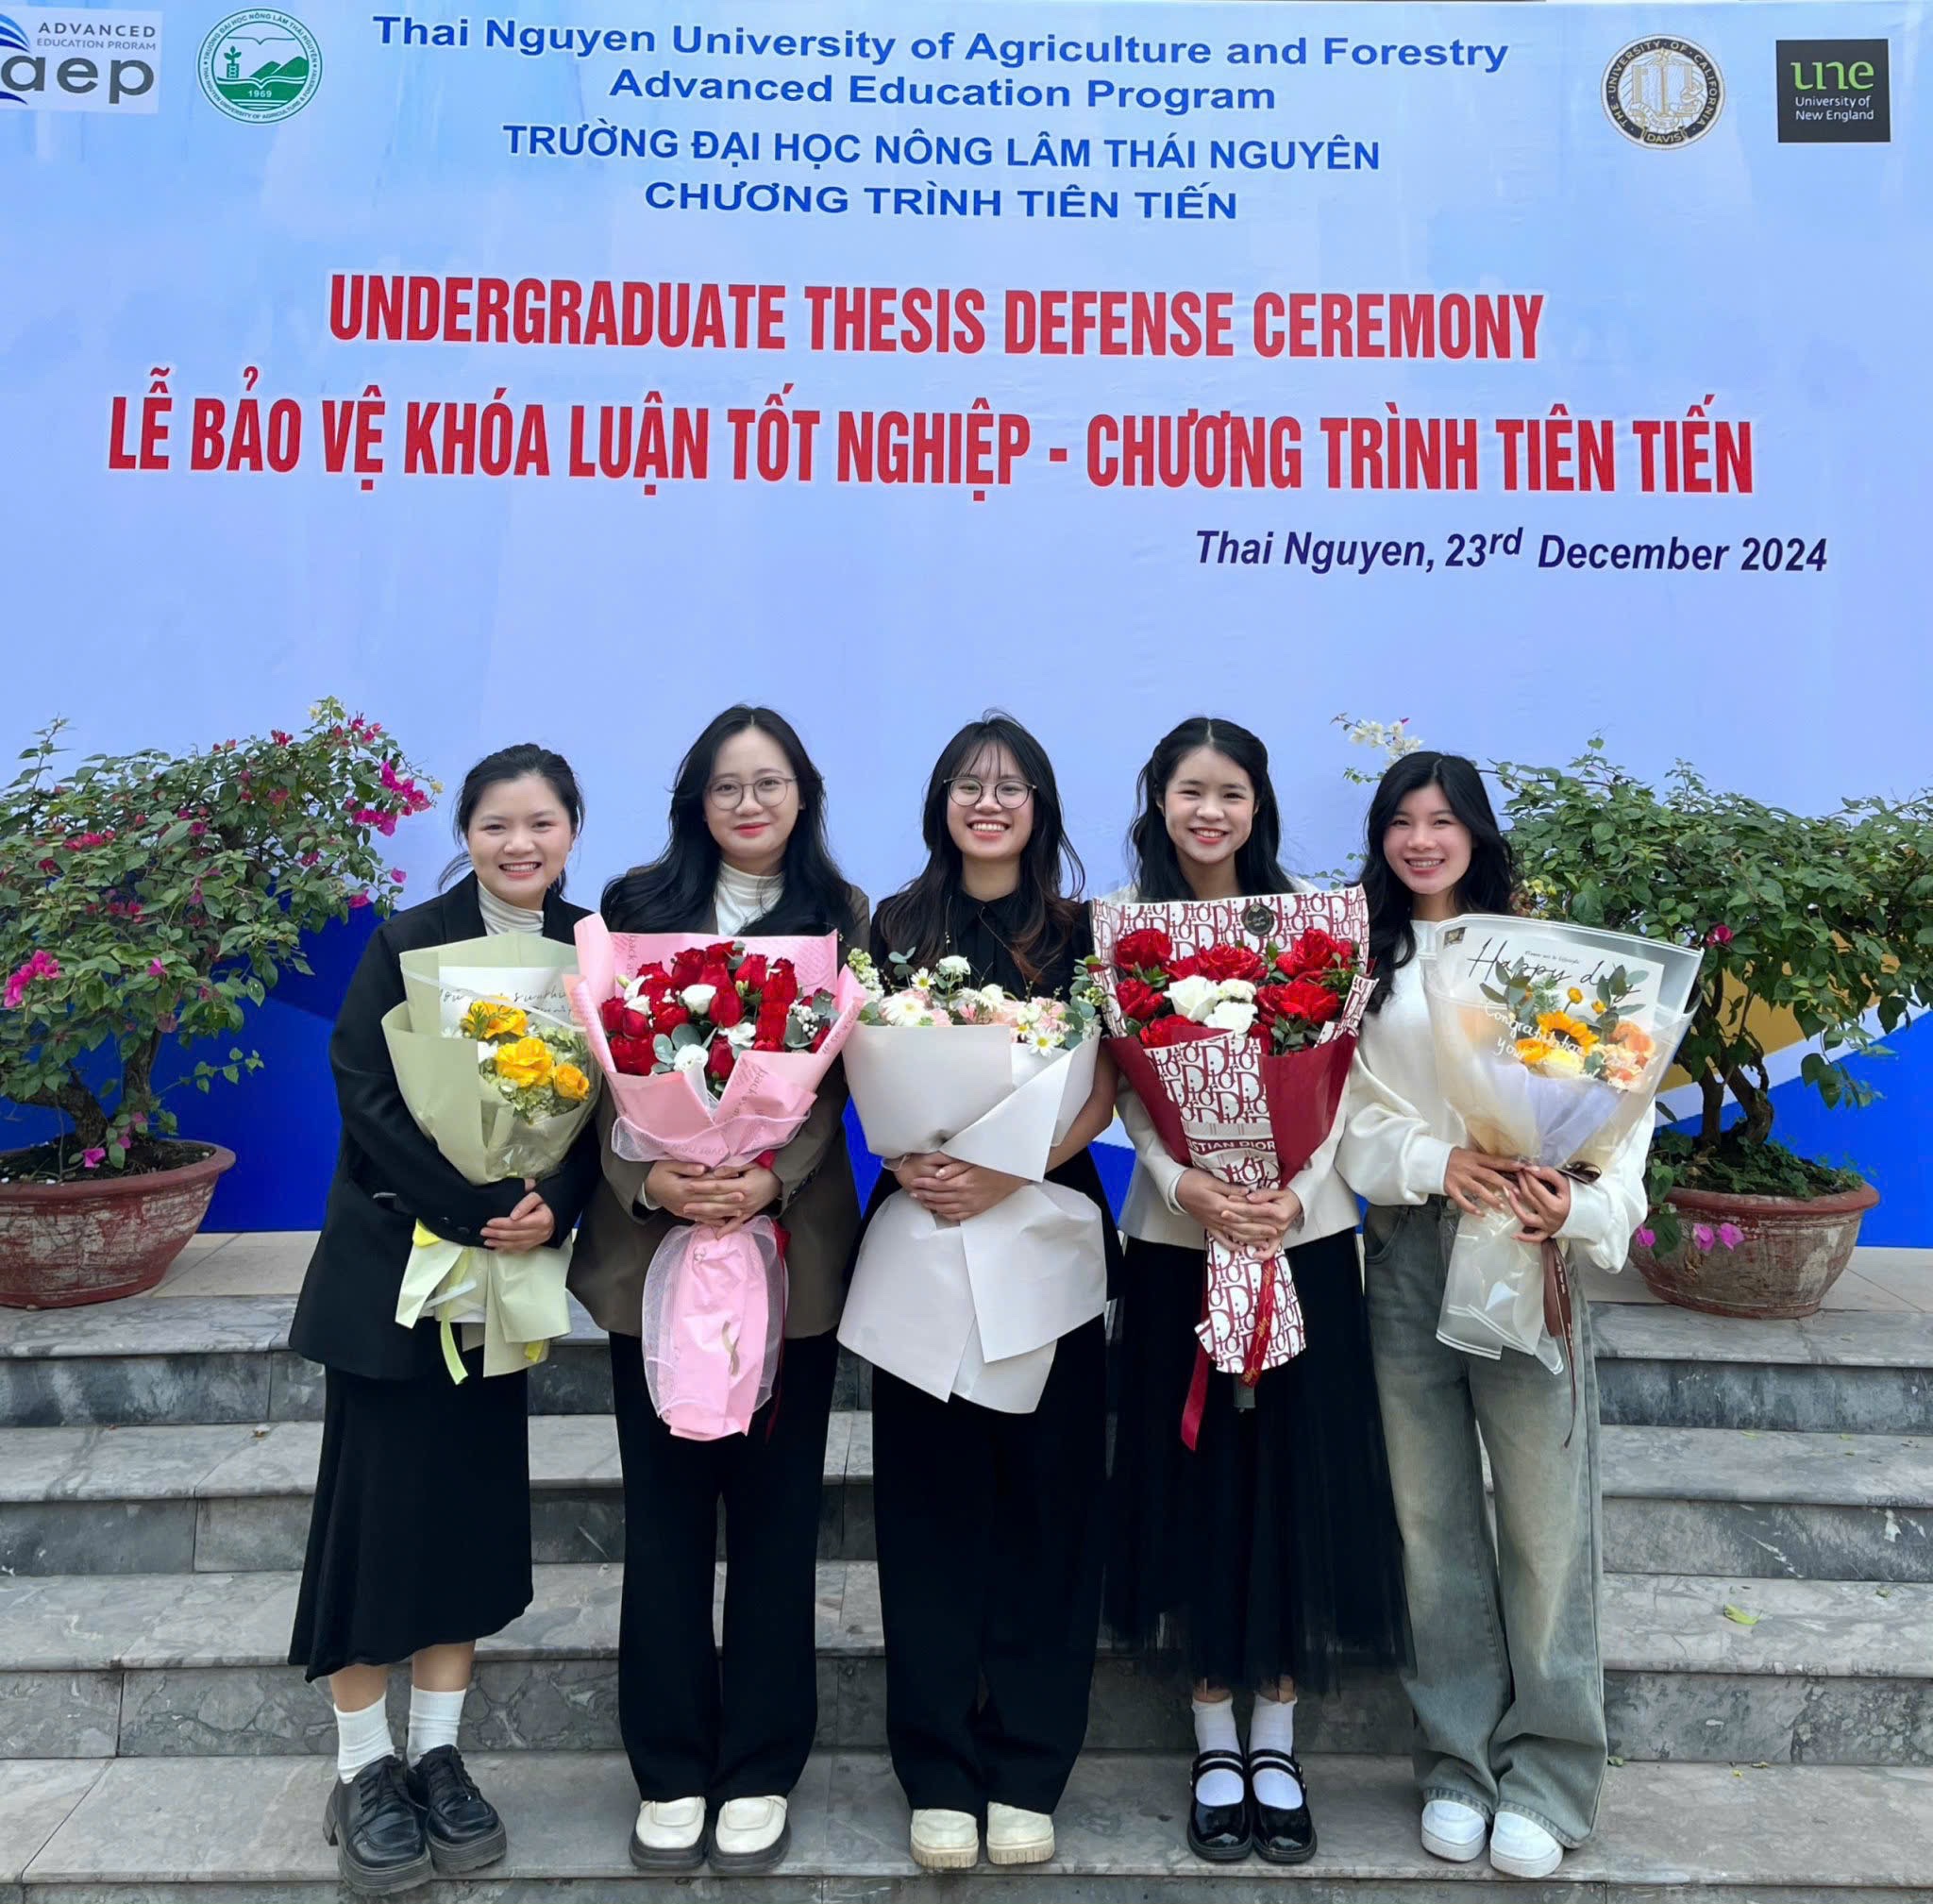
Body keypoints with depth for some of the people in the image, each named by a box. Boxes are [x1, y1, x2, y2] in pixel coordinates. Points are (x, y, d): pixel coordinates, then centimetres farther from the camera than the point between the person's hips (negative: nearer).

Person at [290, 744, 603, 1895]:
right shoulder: (408, 942, -8)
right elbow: (367, 1095, -14)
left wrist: (550, 1208, -18)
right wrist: (474, 1209, -21)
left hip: (509, 1268, 3)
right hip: (391, 1261, -3)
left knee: (475, 1502, 9)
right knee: (379, 1505, 3)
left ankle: (440, 1756, 25)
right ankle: (364, 1770, 20)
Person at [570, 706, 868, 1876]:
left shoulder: (842, 916, 4)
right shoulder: (638, 905, 5)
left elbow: (836, 1082, -4)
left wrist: (769, 1180, -20)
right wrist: (647, 1178, -17)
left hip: (792, 1243, 0)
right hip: (654, 1241, 1)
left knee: (776, 1510, 8)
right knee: (666, 1511, 9)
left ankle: (760, 1770, 24)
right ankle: (670, 1770, 25)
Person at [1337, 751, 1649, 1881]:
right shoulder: (1363, 967, 10)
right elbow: (1348, 1116, 3)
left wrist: (1582, 1210, -19)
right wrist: (1437, 1163, -14)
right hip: (1409, 1250, 2)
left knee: (1547, 1516, 1)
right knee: (1434, 1514, 9)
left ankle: (1547, 1777, 17)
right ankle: (1458, 1761, 24)